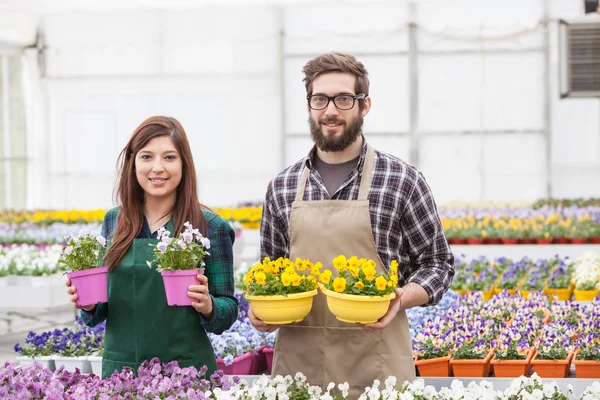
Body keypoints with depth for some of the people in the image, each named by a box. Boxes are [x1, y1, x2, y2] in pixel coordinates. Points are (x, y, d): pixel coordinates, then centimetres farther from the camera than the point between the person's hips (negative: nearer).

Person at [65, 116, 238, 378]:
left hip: (185, 369, -3)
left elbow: (228, 311, -1)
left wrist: (207, 307, -21)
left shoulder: (209, 227, -6)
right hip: (119, 367, 3)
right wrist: (89, 305, -8)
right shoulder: (113, 222, 5)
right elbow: (99, 314, 13)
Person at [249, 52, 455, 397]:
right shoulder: (282, 187, 9)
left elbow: (438, 263, 4)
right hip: (297, 363, 3)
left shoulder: (403, 181, -2)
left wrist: (402, 298, -14)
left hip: (375, 368, -3)